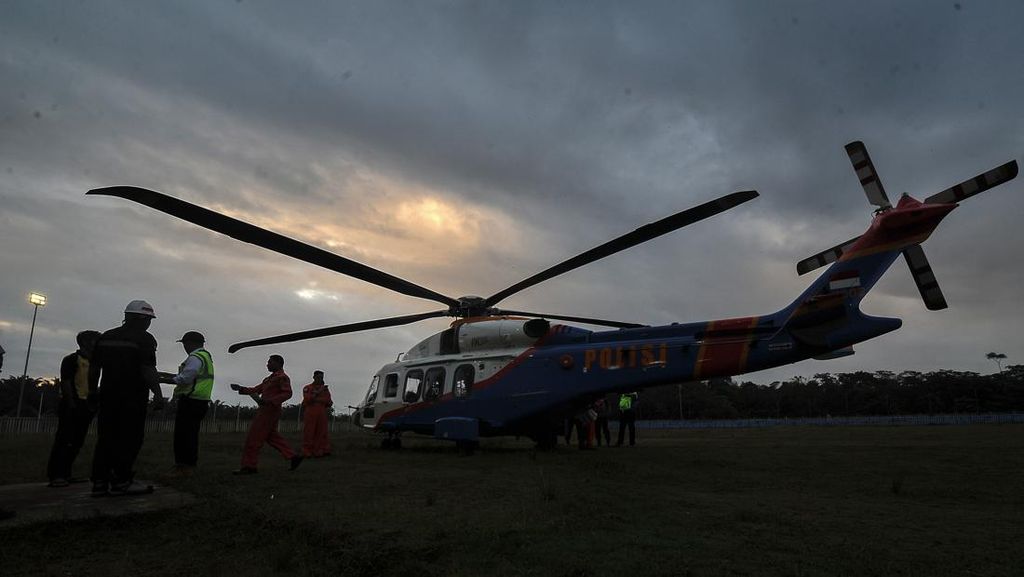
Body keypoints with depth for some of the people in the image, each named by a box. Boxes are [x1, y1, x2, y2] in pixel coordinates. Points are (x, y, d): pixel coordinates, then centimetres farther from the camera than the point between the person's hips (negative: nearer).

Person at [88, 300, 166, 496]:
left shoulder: (105, 337, 12)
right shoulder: (144, 339, -9)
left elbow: (93, 367, 14)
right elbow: (148, 369, -17)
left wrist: (93, 390, 23)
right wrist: (158, 394, -15)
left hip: (108, 395, 7)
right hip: (133, 398, -7)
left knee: (106, 438, 10)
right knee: (130, 438, -1)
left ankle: (99, 483, 11)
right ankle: (121, 482, 0)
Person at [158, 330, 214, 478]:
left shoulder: (195, 357, -12)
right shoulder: (206, 356, 21)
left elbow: (184, 379, -18)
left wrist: (161, 380, -10)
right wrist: (165, 374, 22)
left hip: (191, 401, -10)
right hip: (201, 401, 10)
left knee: (183, 434, -7)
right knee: (191, 435, 13)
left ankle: (183, 467, -6)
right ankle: (189, 465, 18)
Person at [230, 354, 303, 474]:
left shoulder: (282, 377, -10)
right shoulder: (270, 378, 19)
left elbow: (287, 393, -20)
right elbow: (256, 390, 19)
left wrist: (269, 401, -26)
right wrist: (240, 389, 8)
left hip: (270, 410, -10)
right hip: (265, 411, 10)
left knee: (254, 438, -5)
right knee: (272, 437, 12)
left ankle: (249, 466, 2)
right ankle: (294, 457, 13)